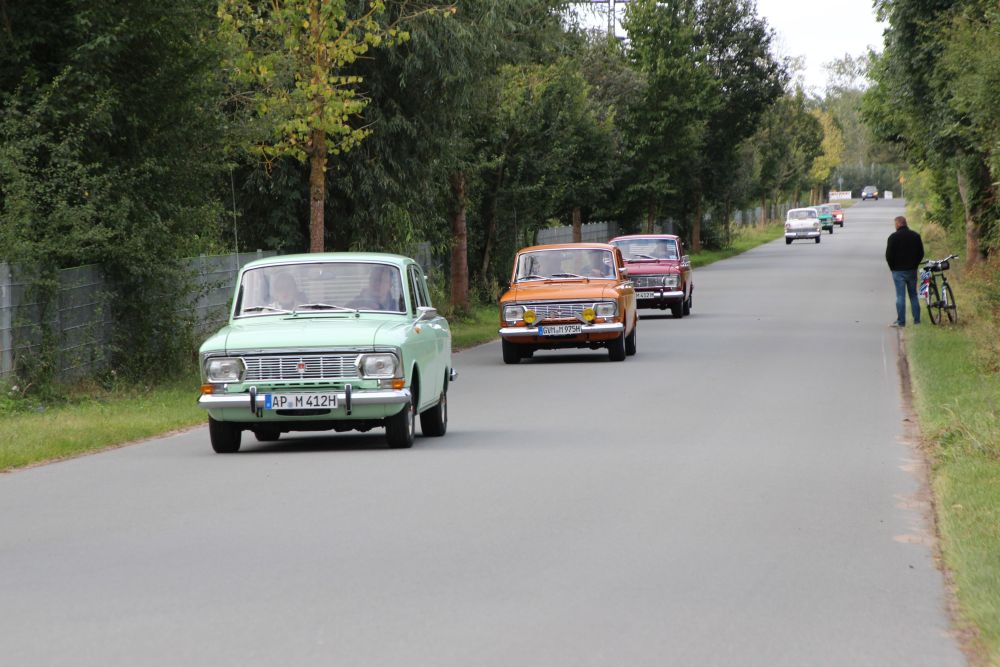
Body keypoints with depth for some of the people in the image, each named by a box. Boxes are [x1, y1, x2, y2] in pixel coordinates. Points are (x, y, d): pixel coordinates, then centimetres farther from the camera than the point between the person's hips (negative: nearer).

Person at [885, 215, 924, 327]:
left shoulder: (893, 237, -10)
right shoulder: (915, 236, 6)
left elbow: (888, 255, -9)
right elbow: (921, 253, 9)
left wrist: (892, 267, 5)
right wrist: (914, 265, 14)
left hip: (899, 271, -4)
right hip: (912, 270, 4)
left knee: (900, 296, -4)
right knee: (913, 295, 12)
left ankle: (901, 321, -6)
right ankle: (916, 319, 11)